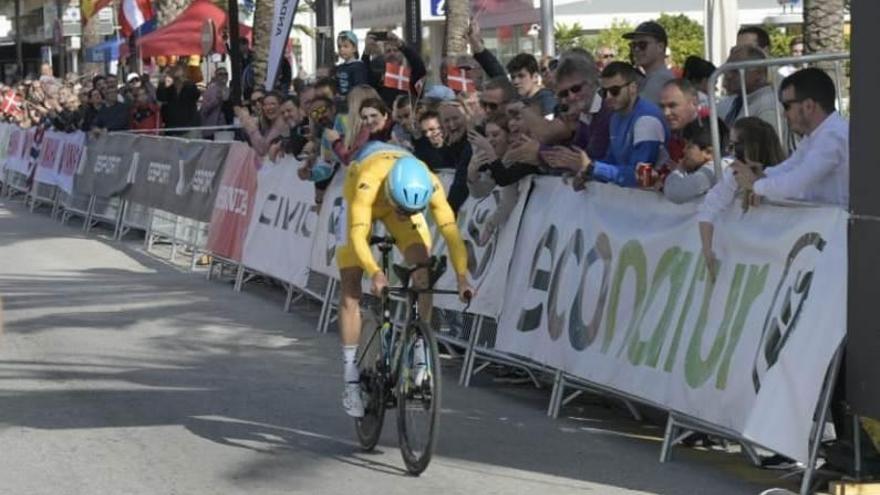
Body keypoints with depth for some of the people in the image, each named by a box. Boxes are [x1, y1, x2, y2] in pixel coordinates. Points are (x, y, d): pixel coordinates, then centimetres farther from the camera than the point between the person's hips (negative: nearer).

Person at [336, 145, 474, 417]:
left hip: (400, 197, 2)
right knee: (351, 293, -7)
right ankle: (351, 381, -1)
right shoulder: (368, 182, -44)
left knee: (424, 270, -22)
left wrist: (461, 276, -52)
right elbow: (357, 234, -49)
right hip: (366, 203, -2)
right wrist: (375, 273, -64)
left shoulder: (431, 185, -36)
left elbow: (450, 229, -40)